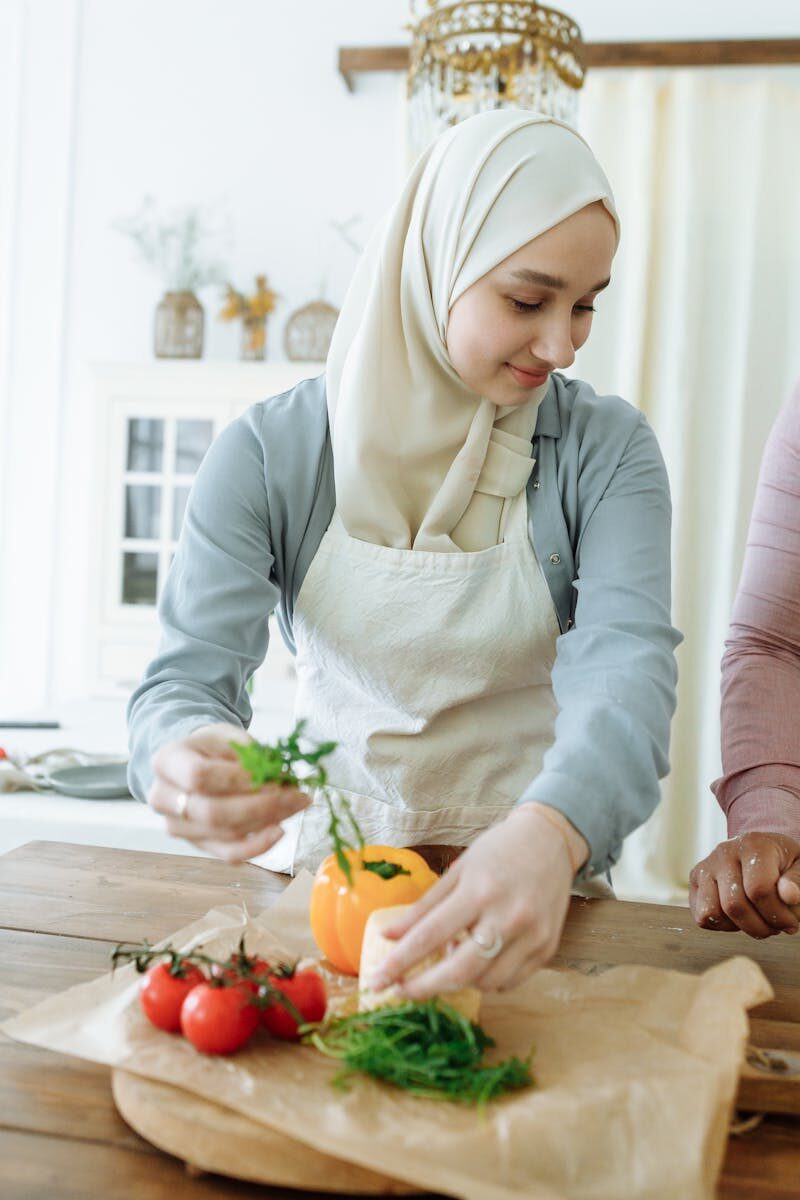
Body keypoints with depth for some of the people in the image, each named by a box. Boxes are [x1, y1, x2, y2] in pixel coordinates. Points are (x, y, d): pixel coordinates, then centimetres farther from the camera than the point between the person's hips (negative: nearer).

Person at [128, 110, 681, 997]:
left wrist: (551, 834, -40)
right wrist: (187, 757, -36)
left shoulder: (606, 450, -4)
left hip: (532, 882, 0)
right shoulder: (269, 454, -5)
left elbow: (628, 663, -19)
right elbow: (187, 677, -10)